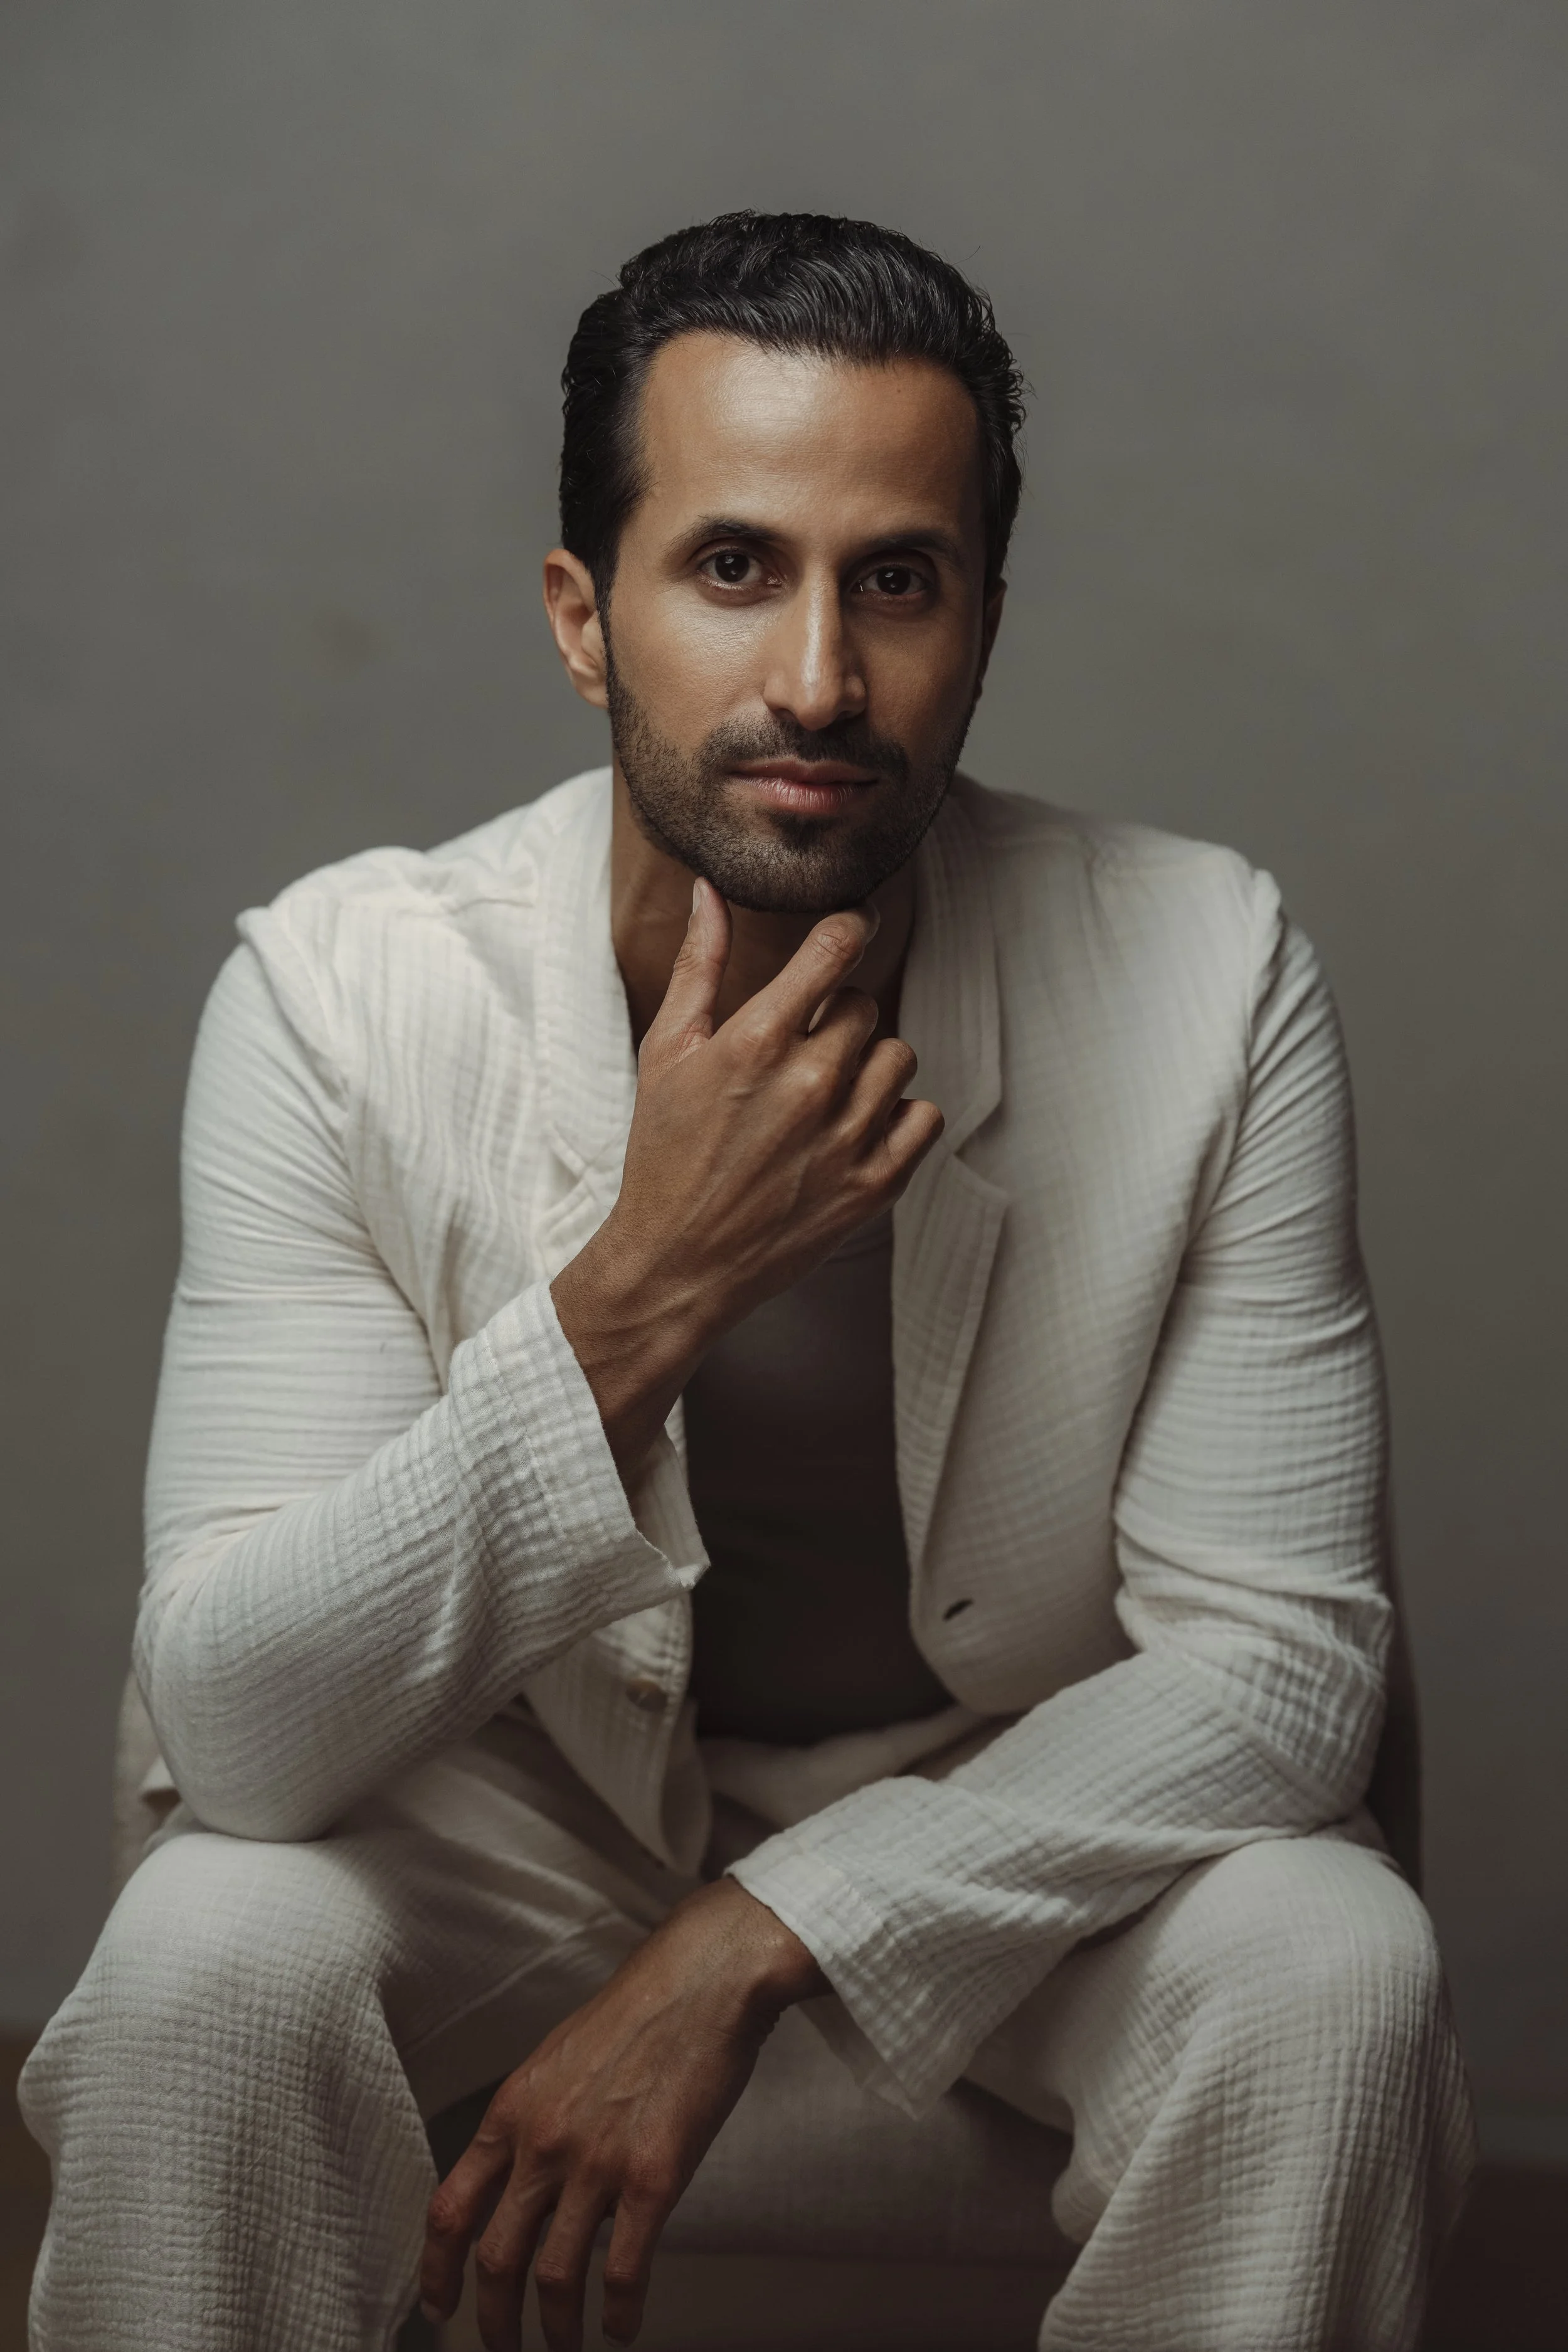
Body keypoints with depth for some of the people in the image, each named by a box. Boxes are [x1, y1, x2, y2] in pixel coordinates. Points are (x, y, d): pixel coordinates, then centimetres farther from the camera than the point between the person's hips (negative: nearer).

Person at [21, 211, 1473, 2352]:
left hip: (1023, 1791, 1)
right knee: (207, 1958, -30)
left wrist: (743, 1946, -28)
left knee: (1331, 1968, -28)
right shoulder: (339, 993, -21)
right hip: (525, 1783, 0)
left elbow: (1279, 1646, -18)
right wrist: (640, 1293, -41)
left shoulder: (1211, 980, -20)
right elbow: (235, 1726, -26)